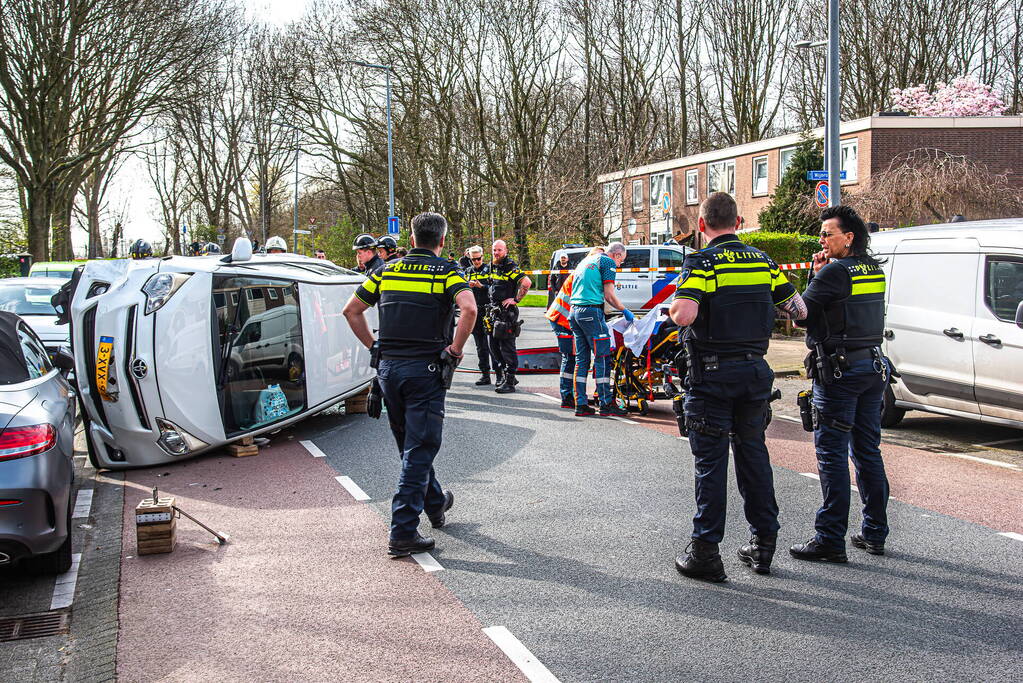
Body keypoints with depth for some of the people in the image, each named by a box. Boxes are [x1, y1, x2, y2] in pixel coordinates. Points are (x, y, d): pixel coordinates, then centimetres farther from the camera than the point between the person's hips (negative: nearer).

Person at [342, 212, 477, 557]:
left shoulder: (387, 271, 9)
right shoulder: (446, 272, -4)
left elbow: (351, 310, 10)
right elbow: (468, 309, -22)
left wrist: (375, 346, 13)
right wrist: (455, 349, -10)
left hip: (389, 369, 5)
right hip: (425, 369, -5)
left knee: (410, 446, 21)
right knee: (419, 451, -1)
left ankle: (435, 504, 40)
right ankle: (402, 534, -5)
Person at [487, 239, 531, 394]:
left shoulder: (510, 267, -12)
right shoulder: (493, 266, 14)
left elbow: (527, 282, -24)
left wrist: (516, 299, -19)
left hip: (507, 312, -9)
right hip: (494, 311, 9)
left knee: (507, 348, -6)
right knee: (494, 348, 13)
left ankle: (509, 382, -3)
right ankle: (502, 376, 24)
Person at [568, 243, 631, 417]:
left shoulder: (585, 261, 25)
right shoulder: (608, 262, 0)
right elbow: (609, 295, -4)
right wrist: (625, 311, 8)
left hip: (574, 311, 8)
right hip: (591, 311, -8)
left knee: (581, 358, 9)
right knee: (602, 358, -5)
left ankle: (580, 404, 7)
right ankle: (606, 404, -5)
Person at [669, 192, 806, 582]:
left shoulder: (701, 263, -10)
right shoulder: (763, 262, 6)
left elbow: (684, 315, -25)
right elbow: (798, 310, 7)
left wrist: (673, 306, -2)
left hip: (713, 374, -5)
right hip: (756, 370, 5)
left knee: (710, 461, 1)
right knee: (753, 452, 15)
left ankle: (706, 553, 5)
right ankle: (763, 545, 22)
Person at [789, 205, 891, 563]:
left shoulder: (835, 271, -13)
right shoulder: (874, 269, 11)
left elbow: (801, 312, -13)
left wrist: (815, 276, 0)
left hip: (839, 371, -8)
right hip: (873, 367, 8)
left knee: (831, 453, -5)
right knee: (867, 450, 14)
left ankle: (830, 539, -3)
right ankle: (874, 533, 21)